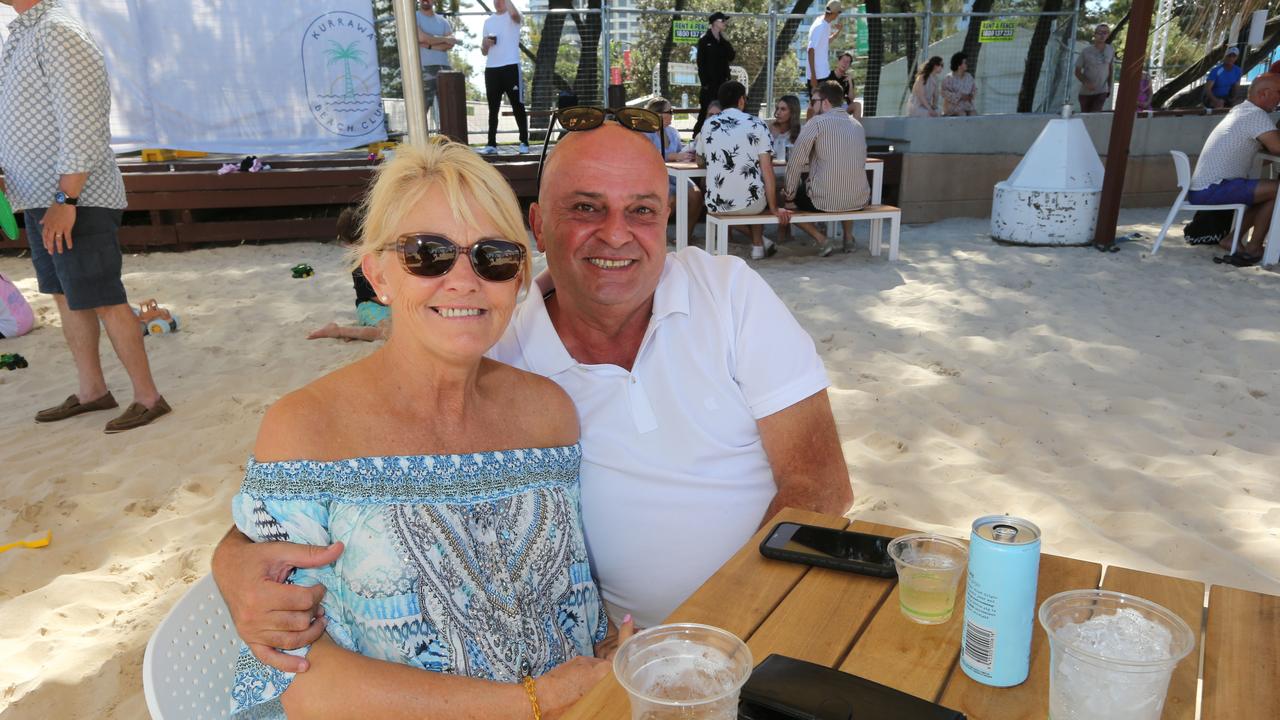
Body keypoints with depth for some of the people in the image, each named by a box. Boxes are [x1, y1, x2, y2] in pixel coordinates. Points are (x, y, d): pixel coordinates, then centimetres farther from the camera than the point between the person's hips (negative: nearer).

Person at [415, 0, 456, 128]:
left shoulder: (443, 21, 17)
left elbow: (450, 45, 3)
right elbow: (422, 37, -11)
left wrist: (429, 45, -10)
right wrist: (444, 39, -1)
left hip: (444, 67, 5)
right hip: (424, 69, -5)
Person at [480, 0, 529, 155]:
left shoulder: (513, 17, 2)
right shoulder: (488, 21, 17)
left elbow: (514, 13, -26)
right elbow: (484, 51, 19)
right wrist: (485, 44, -3)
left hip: (511, 67, -5)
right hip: (491, 69, 5)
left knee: (517, 106, -3)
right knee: (493, 108, 6)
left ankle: (524, 143, 1)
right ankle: (491, 144, 9)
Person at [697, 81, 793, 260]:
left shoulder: (709, 125, 5)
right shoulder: (757, 124, -2)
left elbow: (700, 161, 22)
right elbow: (767, 170, -9)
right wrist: (774, 208, -3)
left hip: (715, 205, 1)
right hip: (750, 204, -1)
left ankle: (759, 244, 31)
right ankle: (758, 245, 34)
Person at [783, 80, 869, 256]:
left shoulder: (816, 123, -7)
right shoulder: (857, 125, 12)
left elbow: (796, 161, -8)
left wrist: (790, 192, 6)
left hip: (824, 201, -6)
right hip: (860, 200, 6)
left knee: (785, 198, 21)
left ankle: (821, 239, 7)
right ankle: (848, 236, 27)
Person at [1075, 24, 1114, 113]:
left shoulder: (1111, 50, -1)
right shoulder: (1086, 52, -11)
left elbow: (1110, 68, 11)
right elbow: (1077, 72, -7)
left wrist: (1109, 87, 13)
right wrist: (1086, 82, -25)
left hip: (1102, 92, 1)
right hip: (1086, 92, -1)